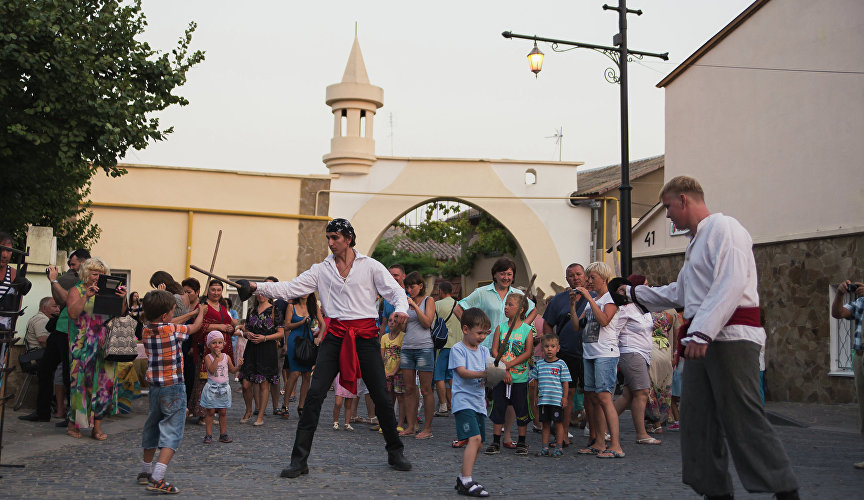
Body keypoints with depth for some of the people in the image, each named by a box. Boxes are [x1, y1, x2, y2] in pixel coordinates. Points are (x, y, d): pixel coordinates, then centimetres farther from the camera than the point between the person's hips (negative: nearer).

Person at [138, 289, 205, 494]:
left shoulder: (146, 331, 0)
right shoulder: (172, 330, -15)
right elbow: (194, 327, 3)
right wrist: (201, 312, 21)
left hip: (154, 386, 7)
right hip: (174, 388, -7)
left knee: (152, 428, 21)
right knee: (172, 432, -6)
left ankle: (145, 471, 35)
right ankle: (157, 478, -17)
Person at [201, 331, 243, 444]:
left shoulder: (226, 357, 6)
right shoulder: (208, 357, -6)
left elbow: (232, 370, 14)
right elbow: (211, 370, -20)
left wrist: (239, 365, -6)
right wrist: (217, 357, -23)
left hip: (224, 387, 3)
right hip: (212, 387, -3)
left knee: (223, 412, 7)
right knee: (210, 412, 1)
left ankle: (223, 434, 15)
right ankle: (209, 435, 9)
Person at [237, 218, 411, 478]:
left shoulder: (370, 266, 4)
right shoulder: (321, 270, 8)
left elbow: (396, 291, 0)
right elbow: (289, 289, 3)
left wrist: (401, 309, -23)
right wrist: (255, 286, -9)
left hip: (365, 335, -1)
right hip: (335, 336, 2)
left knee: (381, 397, 3)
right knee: (314, 394, -9)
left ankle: (395, 453, 23)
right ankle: (299, 460, -3)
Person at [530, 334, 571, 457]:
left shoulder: (561, 364, -2)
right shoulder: (539, 364, 8)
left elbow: (565, 382, -1)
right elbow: (536, 382, 15)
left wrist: (565, 397, -5)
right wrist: (536, 398, 13)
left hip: (557, 400, -3)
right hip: (543, 400, 3)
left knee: (558, 423, 3)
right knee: (545, 424, 10)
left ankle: (559, 447, 12)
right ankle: (545, 447, 17)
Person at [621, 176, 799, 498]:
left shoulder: (723, 227, -7)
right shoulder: (697, 240, 24)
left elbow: (731, 283, -21)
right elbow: (679, 293, 32)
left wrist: (702, 331, -27)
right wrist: (635, 293, 32)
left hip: (730, 338, -10)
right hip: (703, 339, 10)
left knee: (743, 419, -11)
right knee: (698, 419, 8)